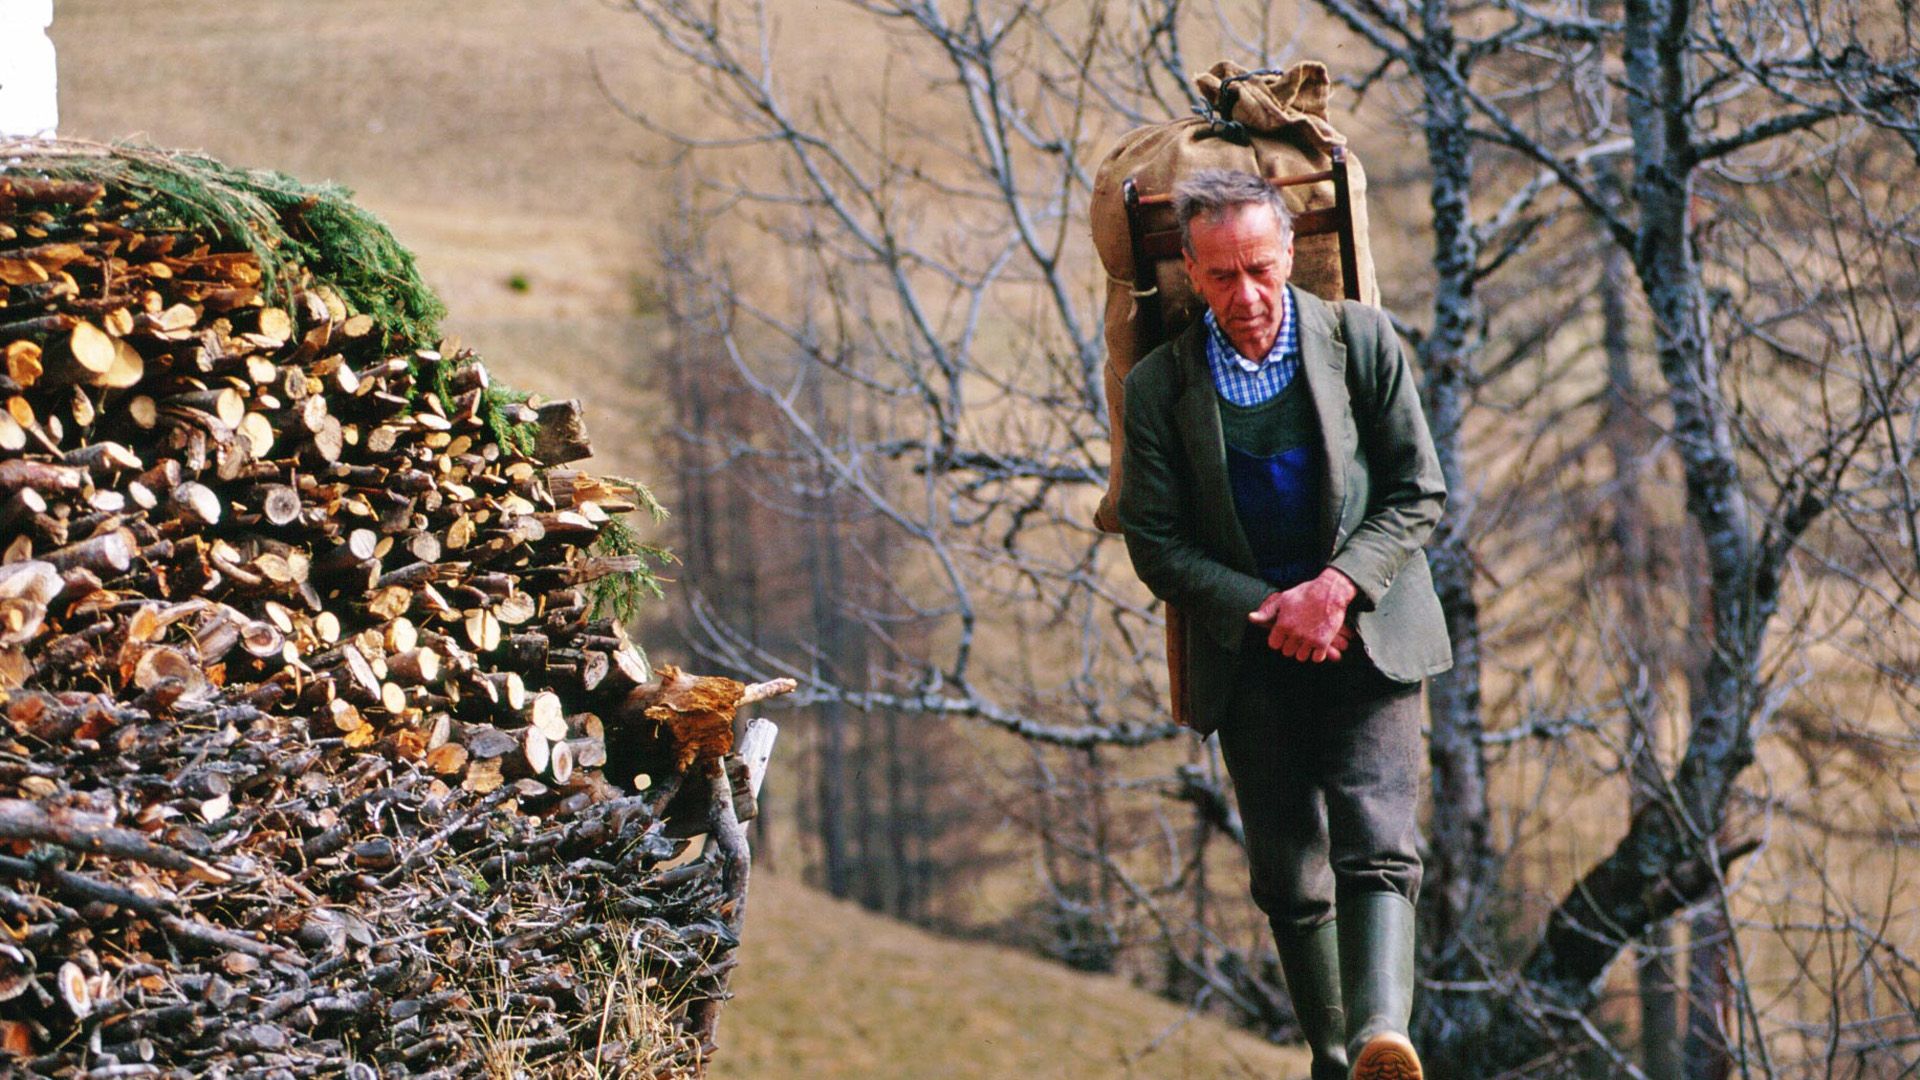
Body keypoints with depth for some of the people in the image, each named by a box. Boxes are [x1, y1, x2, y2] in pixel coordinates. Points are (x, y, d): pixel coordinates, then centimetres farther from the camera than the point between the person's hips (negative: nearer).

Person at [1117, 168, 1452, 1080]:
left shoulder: (1362, 341, -2)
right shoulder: (1160, 383, -1)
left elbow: (1419, 494, -1)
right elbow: (1155, 543, -1)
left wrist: (1337, 588, -16)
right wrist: (1266, 612, -14)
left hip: (1368, 638, -1)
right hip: (1248, 661, 2)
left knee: (1376, 849, -18)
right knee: (1289, 877, 5)